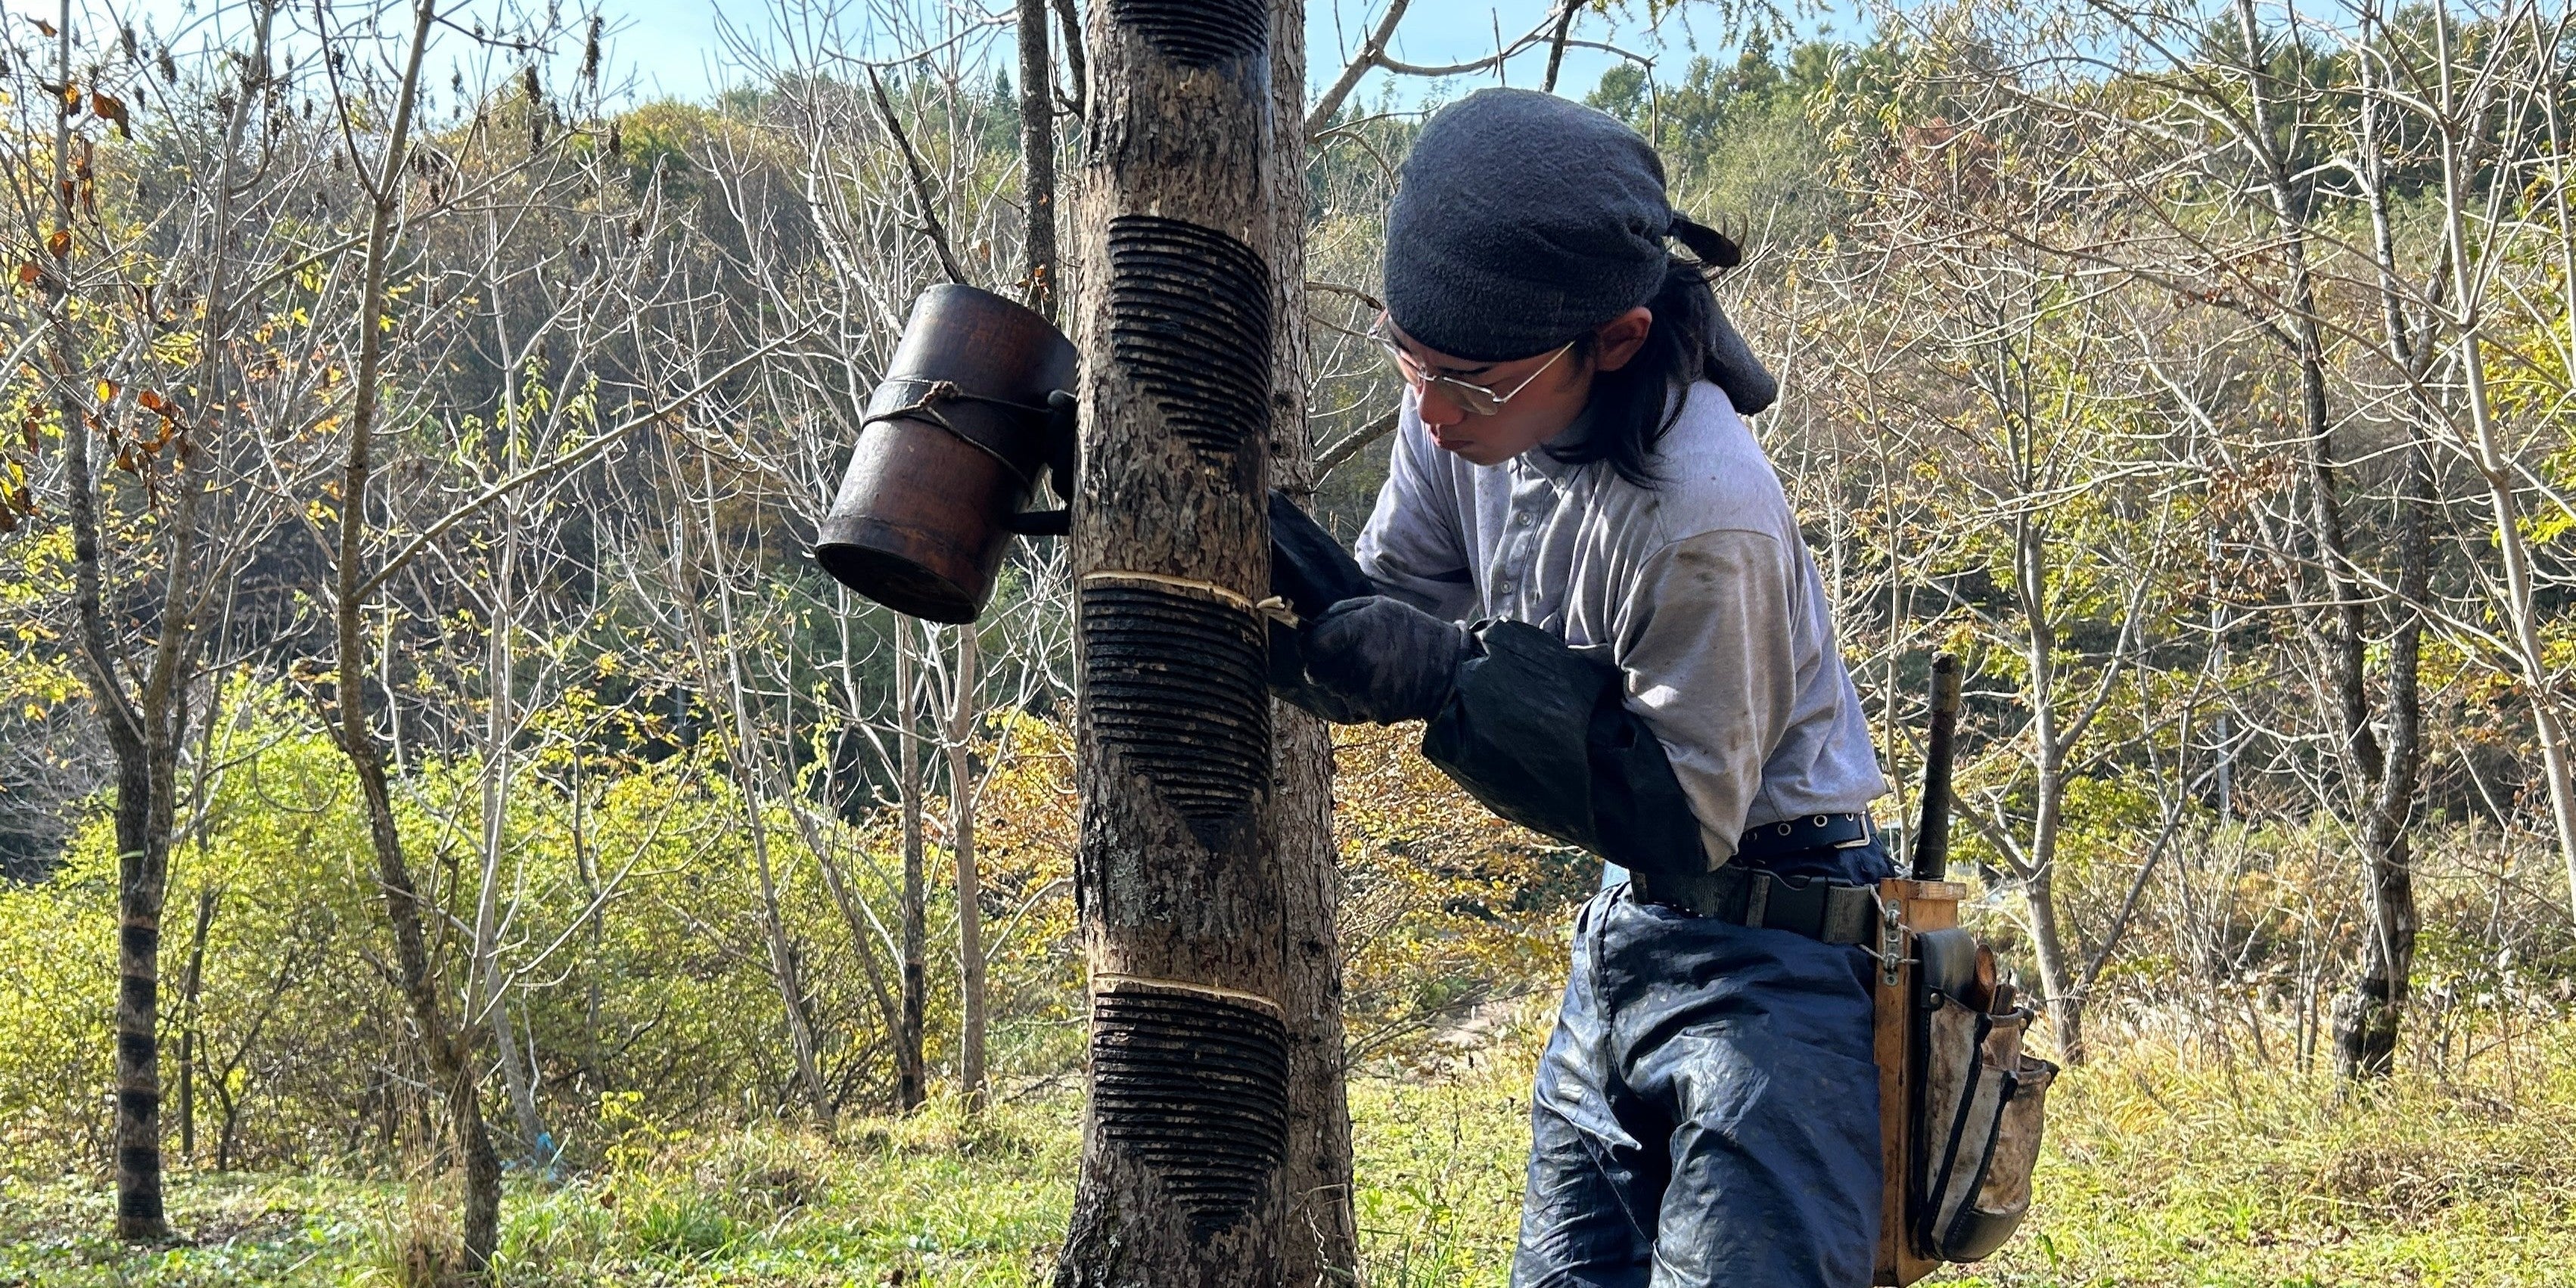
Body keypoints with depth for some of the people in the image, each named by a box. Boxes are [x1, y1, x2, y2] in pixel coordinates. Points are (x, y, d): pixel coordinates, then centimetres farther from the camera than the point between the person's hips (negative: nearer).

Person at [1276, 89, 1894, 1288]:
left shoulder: (1706, 517, -30)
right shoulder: (1470, 421, -7)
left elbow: (1686, 823, -24)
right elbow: (1388, 620, 7)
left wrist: (1452, 680, -30)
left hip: (1767, 954, -8)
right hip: (1623, 932, 8)